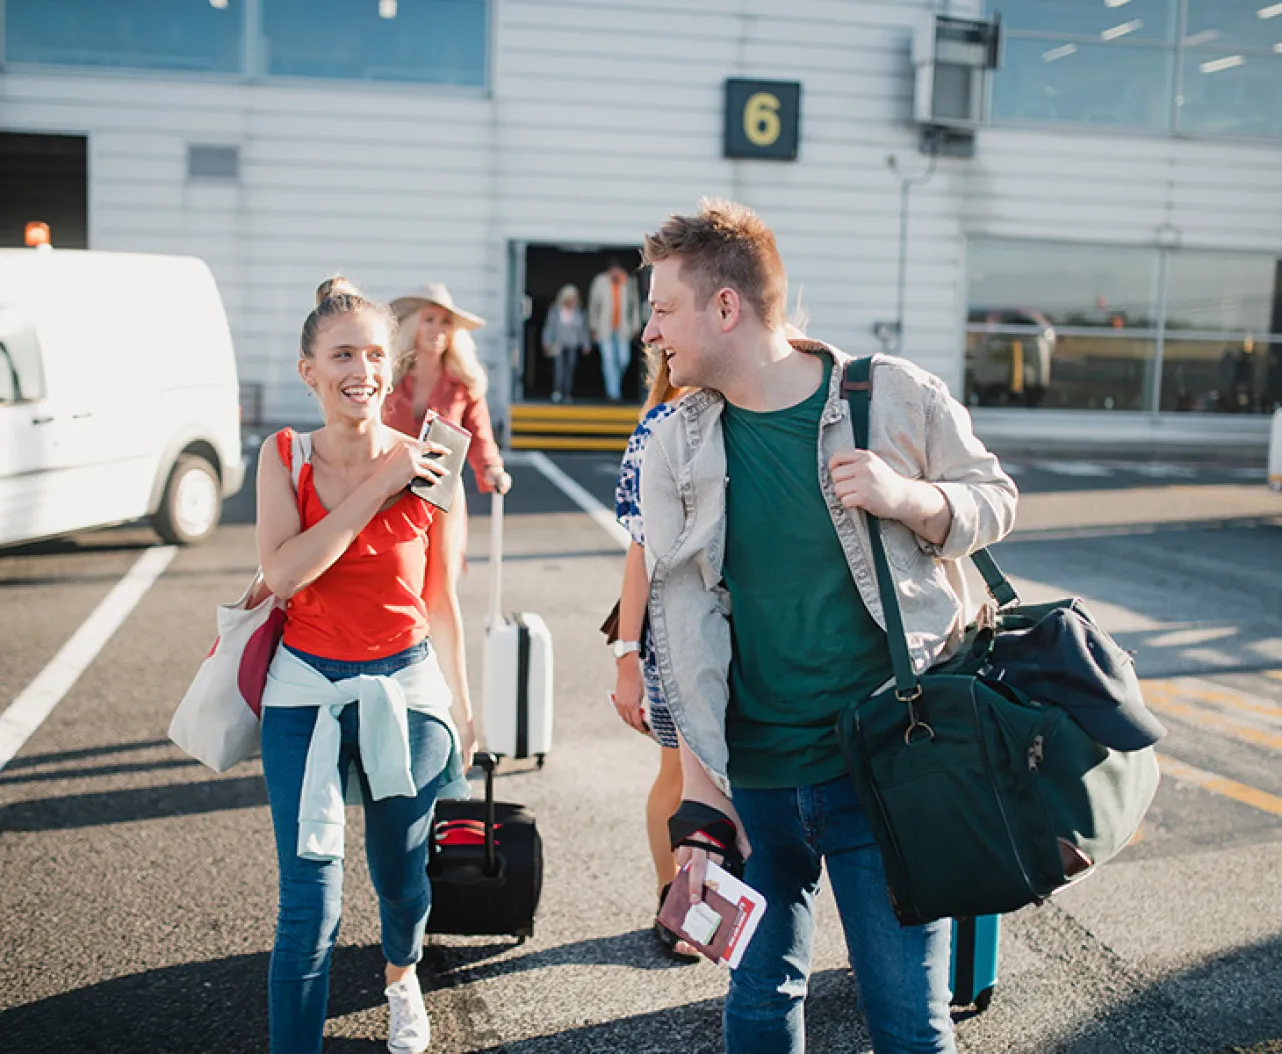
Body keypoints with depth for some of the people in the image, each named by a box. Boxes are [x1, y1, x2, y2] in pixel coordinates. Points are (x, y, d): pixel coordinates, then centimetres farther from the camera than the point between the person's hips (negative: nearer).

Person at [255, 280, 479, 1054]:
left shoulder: (427, 466, -5)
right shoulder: (284, 456, -4)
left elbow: (442, 604, 4)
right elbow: (284, 572, -20)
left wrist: (463, 711, 11)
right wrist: (377, 486, -21)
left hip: (404, 689, 1)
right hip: (306, 692, -1)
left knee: (401, 875, 18)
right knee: (310, 904, -6)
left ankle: (401, 975, 52)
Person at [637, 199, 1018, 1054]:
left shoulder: (894, 396, -6)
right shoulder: (676, 448, 1)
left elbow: (995, 500, 6)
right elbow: (684, 623, -3)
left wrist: (907, 497, -17)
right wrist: (703, 799, -10)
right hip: (751, 774, 3)